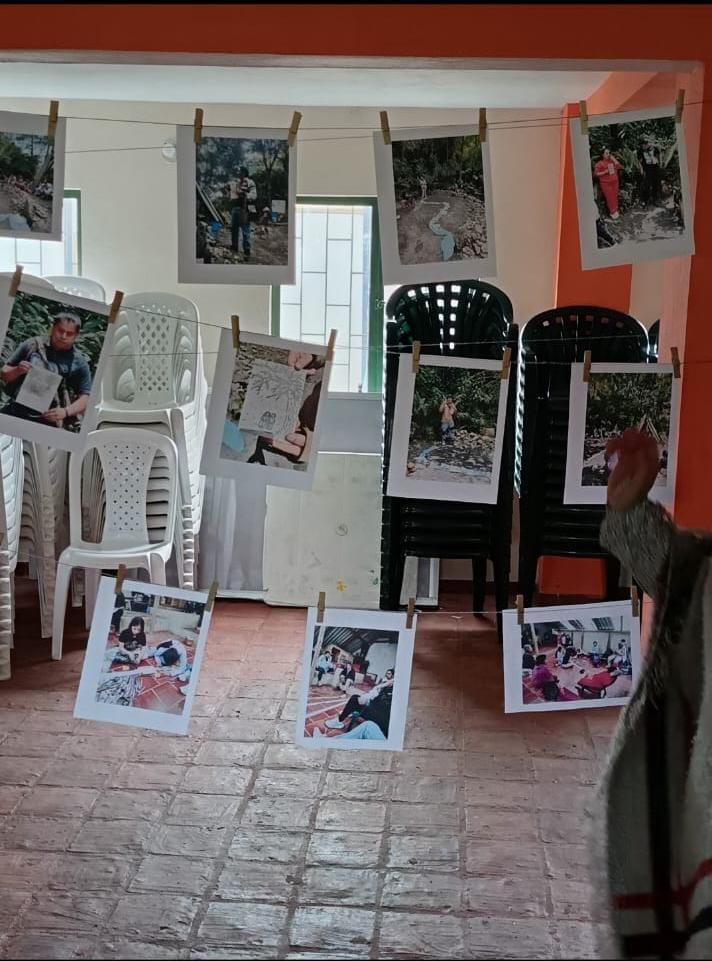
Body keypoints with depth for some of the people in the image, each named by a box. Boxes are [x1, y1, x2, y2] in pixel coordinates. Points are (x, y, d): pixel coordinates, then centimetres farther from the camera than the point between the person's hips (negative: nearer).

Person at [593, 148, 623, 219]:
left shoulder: (612, 161, 7)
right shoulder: (600, 163, -7)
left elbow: (619, 167, -3)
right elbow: (596, 174, -9)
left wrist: (614, 159, -6)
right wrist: (605, 172, -18)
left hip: (614, 182, 5)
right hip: (606, 183, -5)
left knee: (615, 197, 7)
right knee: (610, 198, -4)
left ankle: (615, 211, 18)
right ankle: (613, 212, 6)